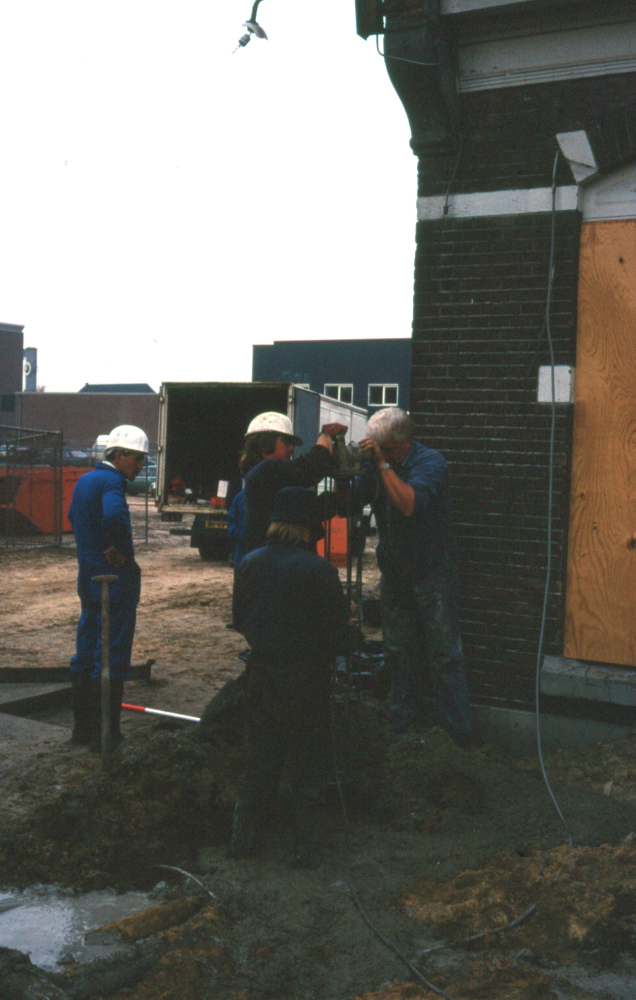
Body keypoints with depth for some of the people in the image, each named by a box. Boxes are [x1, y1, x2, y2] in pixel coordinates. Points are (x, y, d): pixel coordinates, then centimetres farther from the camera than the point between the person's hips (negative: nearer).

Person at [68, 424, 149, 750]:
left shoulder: (84, 479, 12)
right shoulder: (111, 480, -17)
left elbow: (73, 517, 27)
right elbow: (115, 517, -36)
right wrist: (124, 550, -20)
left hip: (88, 576, 9)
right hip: (114, 577, -9)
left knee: (85, 656, 15)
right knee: (112, 659, -2)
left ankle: (82, 727, 24)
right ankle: (105, 733, 4)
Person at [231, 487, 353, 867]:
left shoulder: (251, 563, -3)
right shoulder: (319, 571, -17)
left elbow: (240, 619, 8)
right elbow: (339, 635, -14)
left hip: (262, 675, 4)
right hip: (307, 682, -4)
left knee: (259, 759, 16)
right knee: (307, 763, 9)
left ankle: (244, 837, 23)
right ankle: (305, 845, 15)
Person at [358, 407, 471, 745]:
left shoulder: (431, 462, -13)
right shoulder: (376, 465, 3)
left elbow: (409, 504, -28)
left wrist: (382, 463, -24)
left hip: (431, 573, -5)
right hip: (394, 573, 5)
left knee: (444, 654, -2)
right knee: (398, 651, 13)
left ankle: (458, 729, 5)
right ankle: (404, 714, 28)